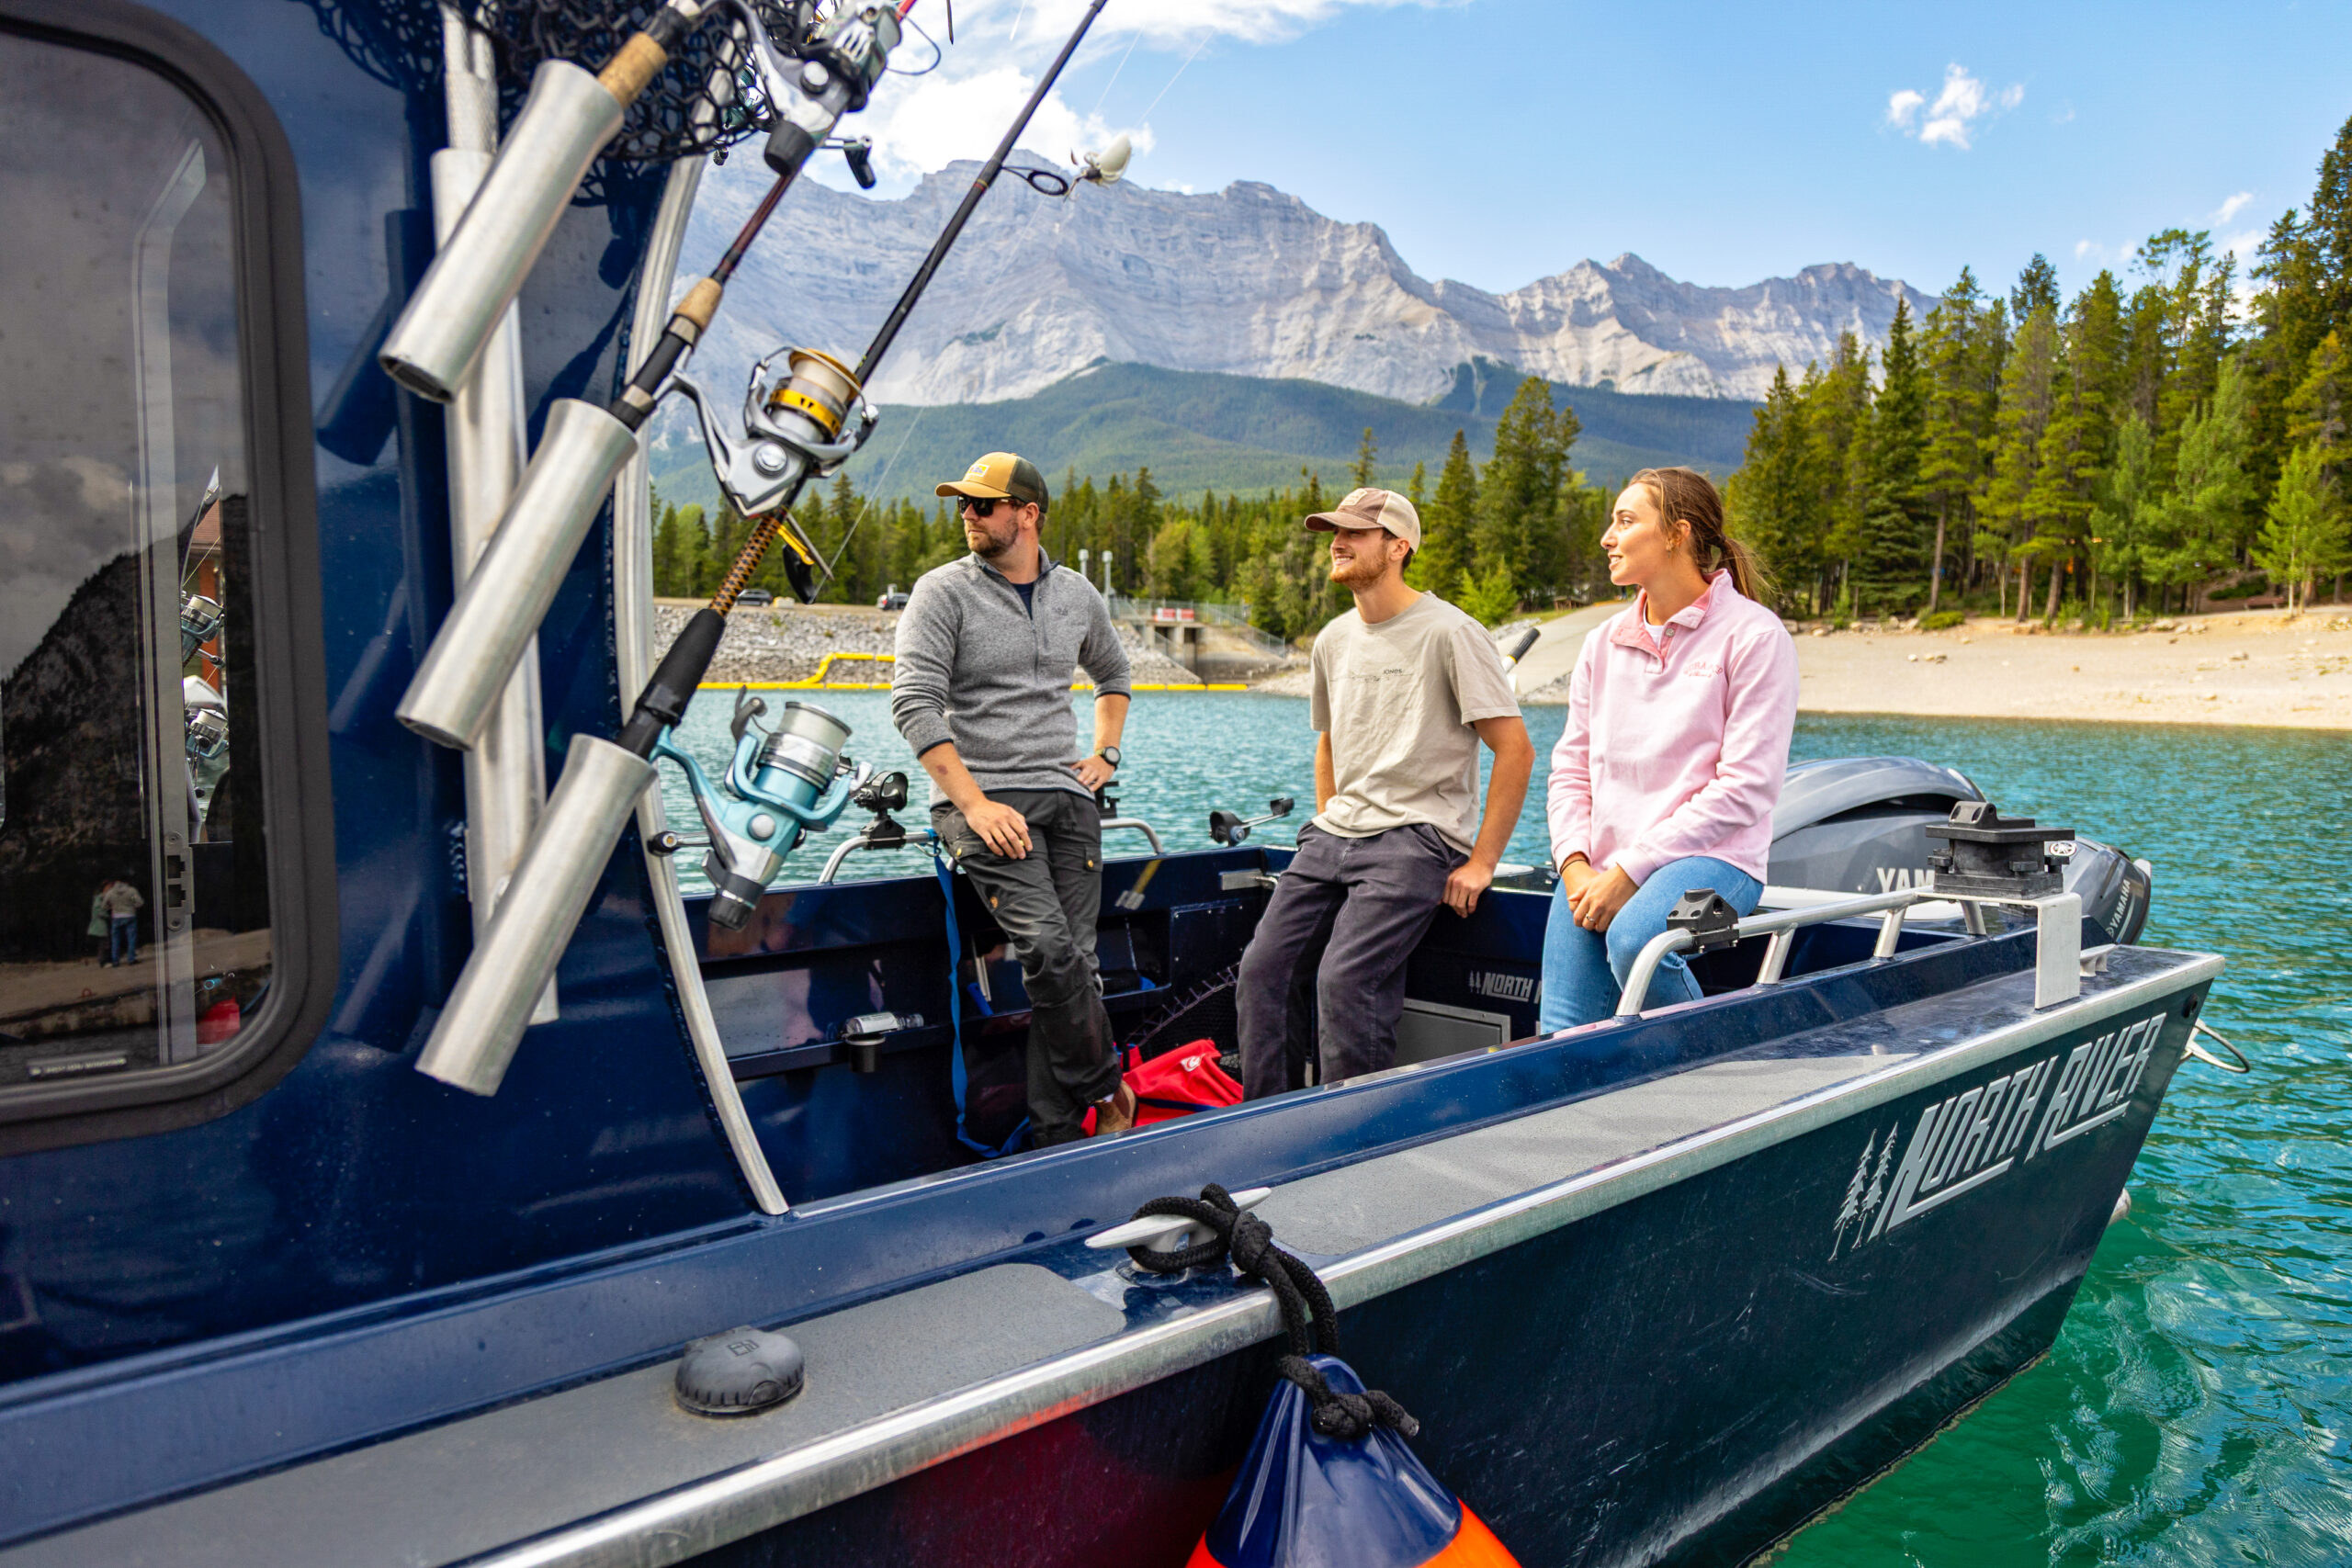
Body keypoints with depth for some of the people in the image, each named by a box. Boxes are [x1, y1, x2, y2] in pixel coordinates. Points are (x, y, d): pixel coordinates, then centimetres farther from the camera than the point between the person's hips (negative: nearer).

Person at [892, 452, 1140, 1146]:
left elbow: (1113, 674, 32)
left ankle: (1056, 1139, 5)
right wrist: (975, 804, -18)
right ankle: (1107, 1094, 1)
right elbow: (914, 704, -10)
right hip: (980, 798, -4)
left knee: (1076, 962, -4)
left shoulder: (1077, 595, 13)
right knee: (1050, 947, -21)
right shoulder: (943, 591, -1)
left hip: (1067, 797, 4)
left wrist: (1105, 754, 16)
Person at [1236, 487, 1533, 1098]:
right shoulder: (1333, 640, 15)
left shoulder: (1448, 633, -8)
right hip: (1333, 836, 7)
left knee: (1343, 982, -21)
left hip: (1416, 837, -7)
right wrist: (1325, 829, 18)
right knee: (1260, 970, -6)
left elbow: (1515, 751, -9)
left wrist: (1481, 863, -11)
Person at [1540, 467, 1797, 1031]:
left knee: (1635, 939, -36)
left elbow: (1745, 787, -10)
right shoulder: (1603, 644, 16)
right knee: (1563, 1037, -12)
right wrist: (1576, 865, -6)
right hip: (1598, 868, 5)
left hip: (1710, 855, -5)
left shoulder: (1753, 634, -3)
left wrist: (1632, 869, -15)